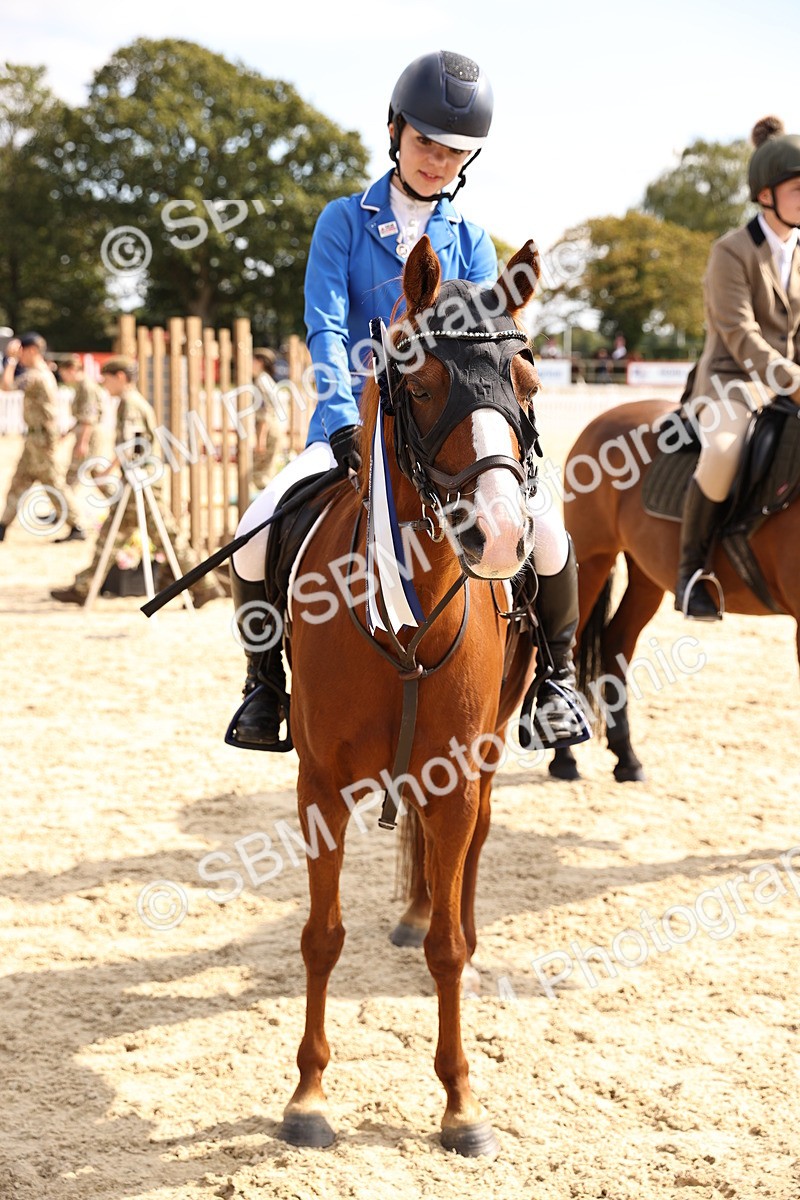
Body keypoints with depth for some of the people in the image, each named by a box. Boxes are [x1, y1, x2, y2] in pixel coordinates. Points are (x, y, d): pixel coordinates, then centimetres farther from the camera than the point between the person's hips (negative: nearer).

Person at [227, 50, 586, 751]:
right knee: (258, 533, -24)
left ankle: (556, 676, 5)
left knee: (547, 539, -20)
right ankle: (264, 681, -2)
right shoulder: (345, 221, 3)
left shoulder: (469, 242, 10)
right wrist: (344, 419, -23)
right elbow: (325, 329, -7)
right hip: (354, 424, -1)